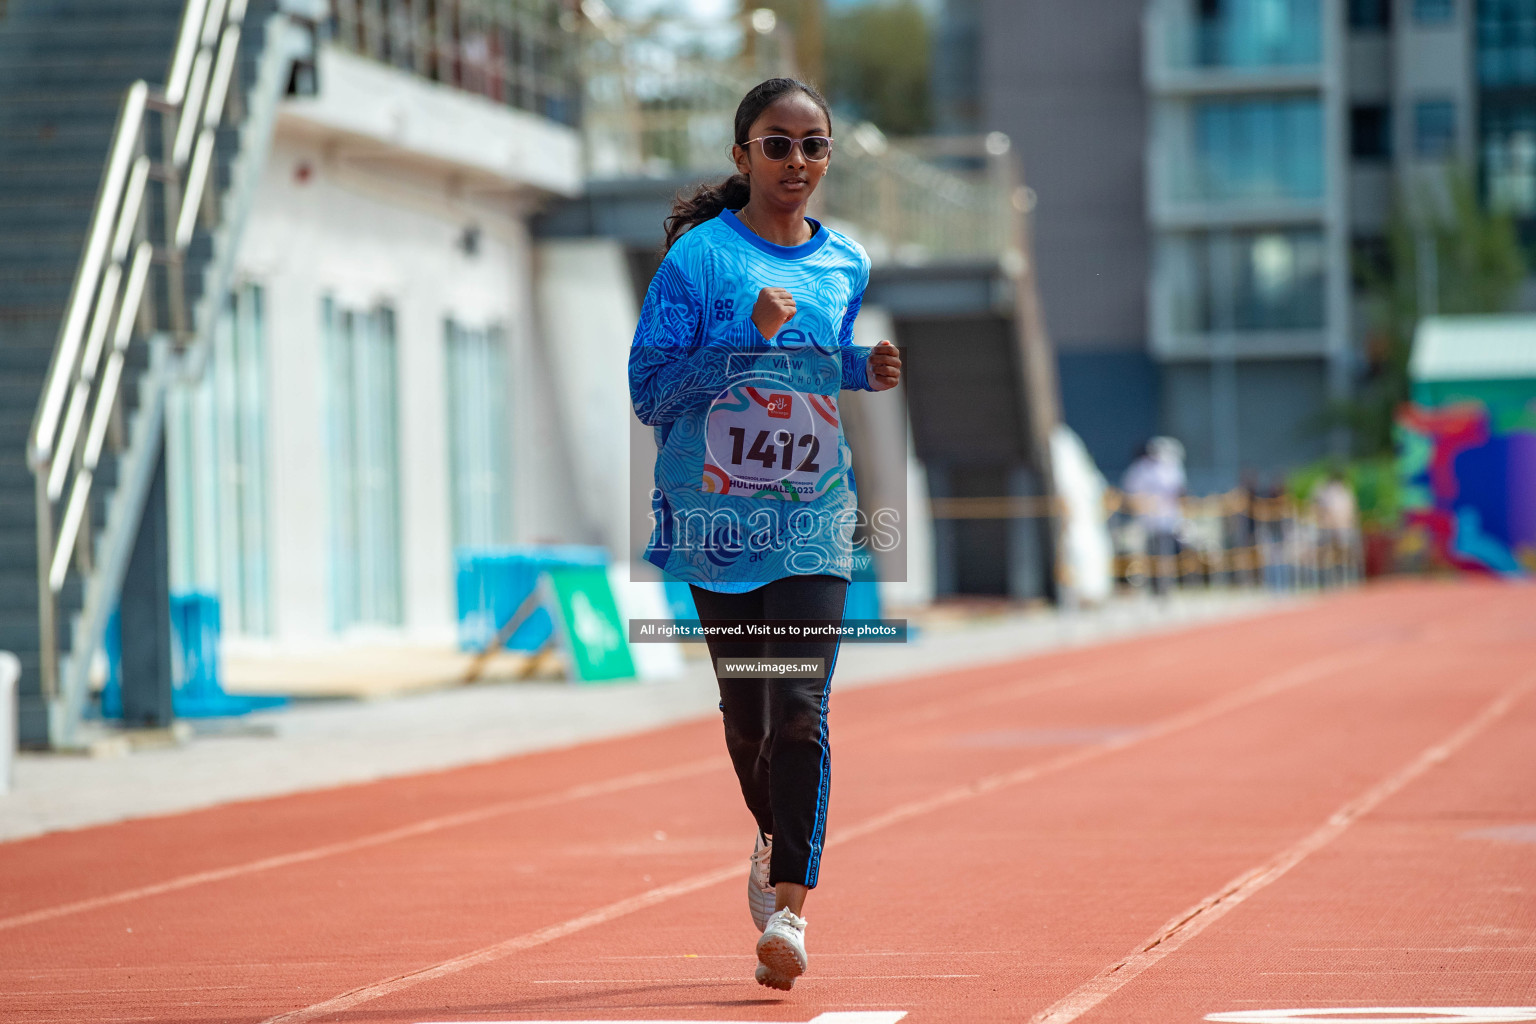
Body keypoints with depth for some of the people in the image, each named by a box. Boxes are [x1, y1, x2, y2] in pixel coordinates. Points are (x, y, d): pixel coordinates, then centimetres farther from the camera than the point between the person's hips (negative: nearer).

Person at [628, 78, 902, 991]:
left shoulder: (846, 266, 7)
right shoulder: (700, 256, -5)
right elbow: (650, 391, -8)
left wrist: (869, 371, -2)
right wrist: (747, 336, -19)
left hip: (814, 519, 1)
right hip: (718, 514, -1)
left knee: (801, 708, -12)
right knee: (744, 709, 10)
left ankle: (790, 904, -13)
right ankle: (773, 840, 38)